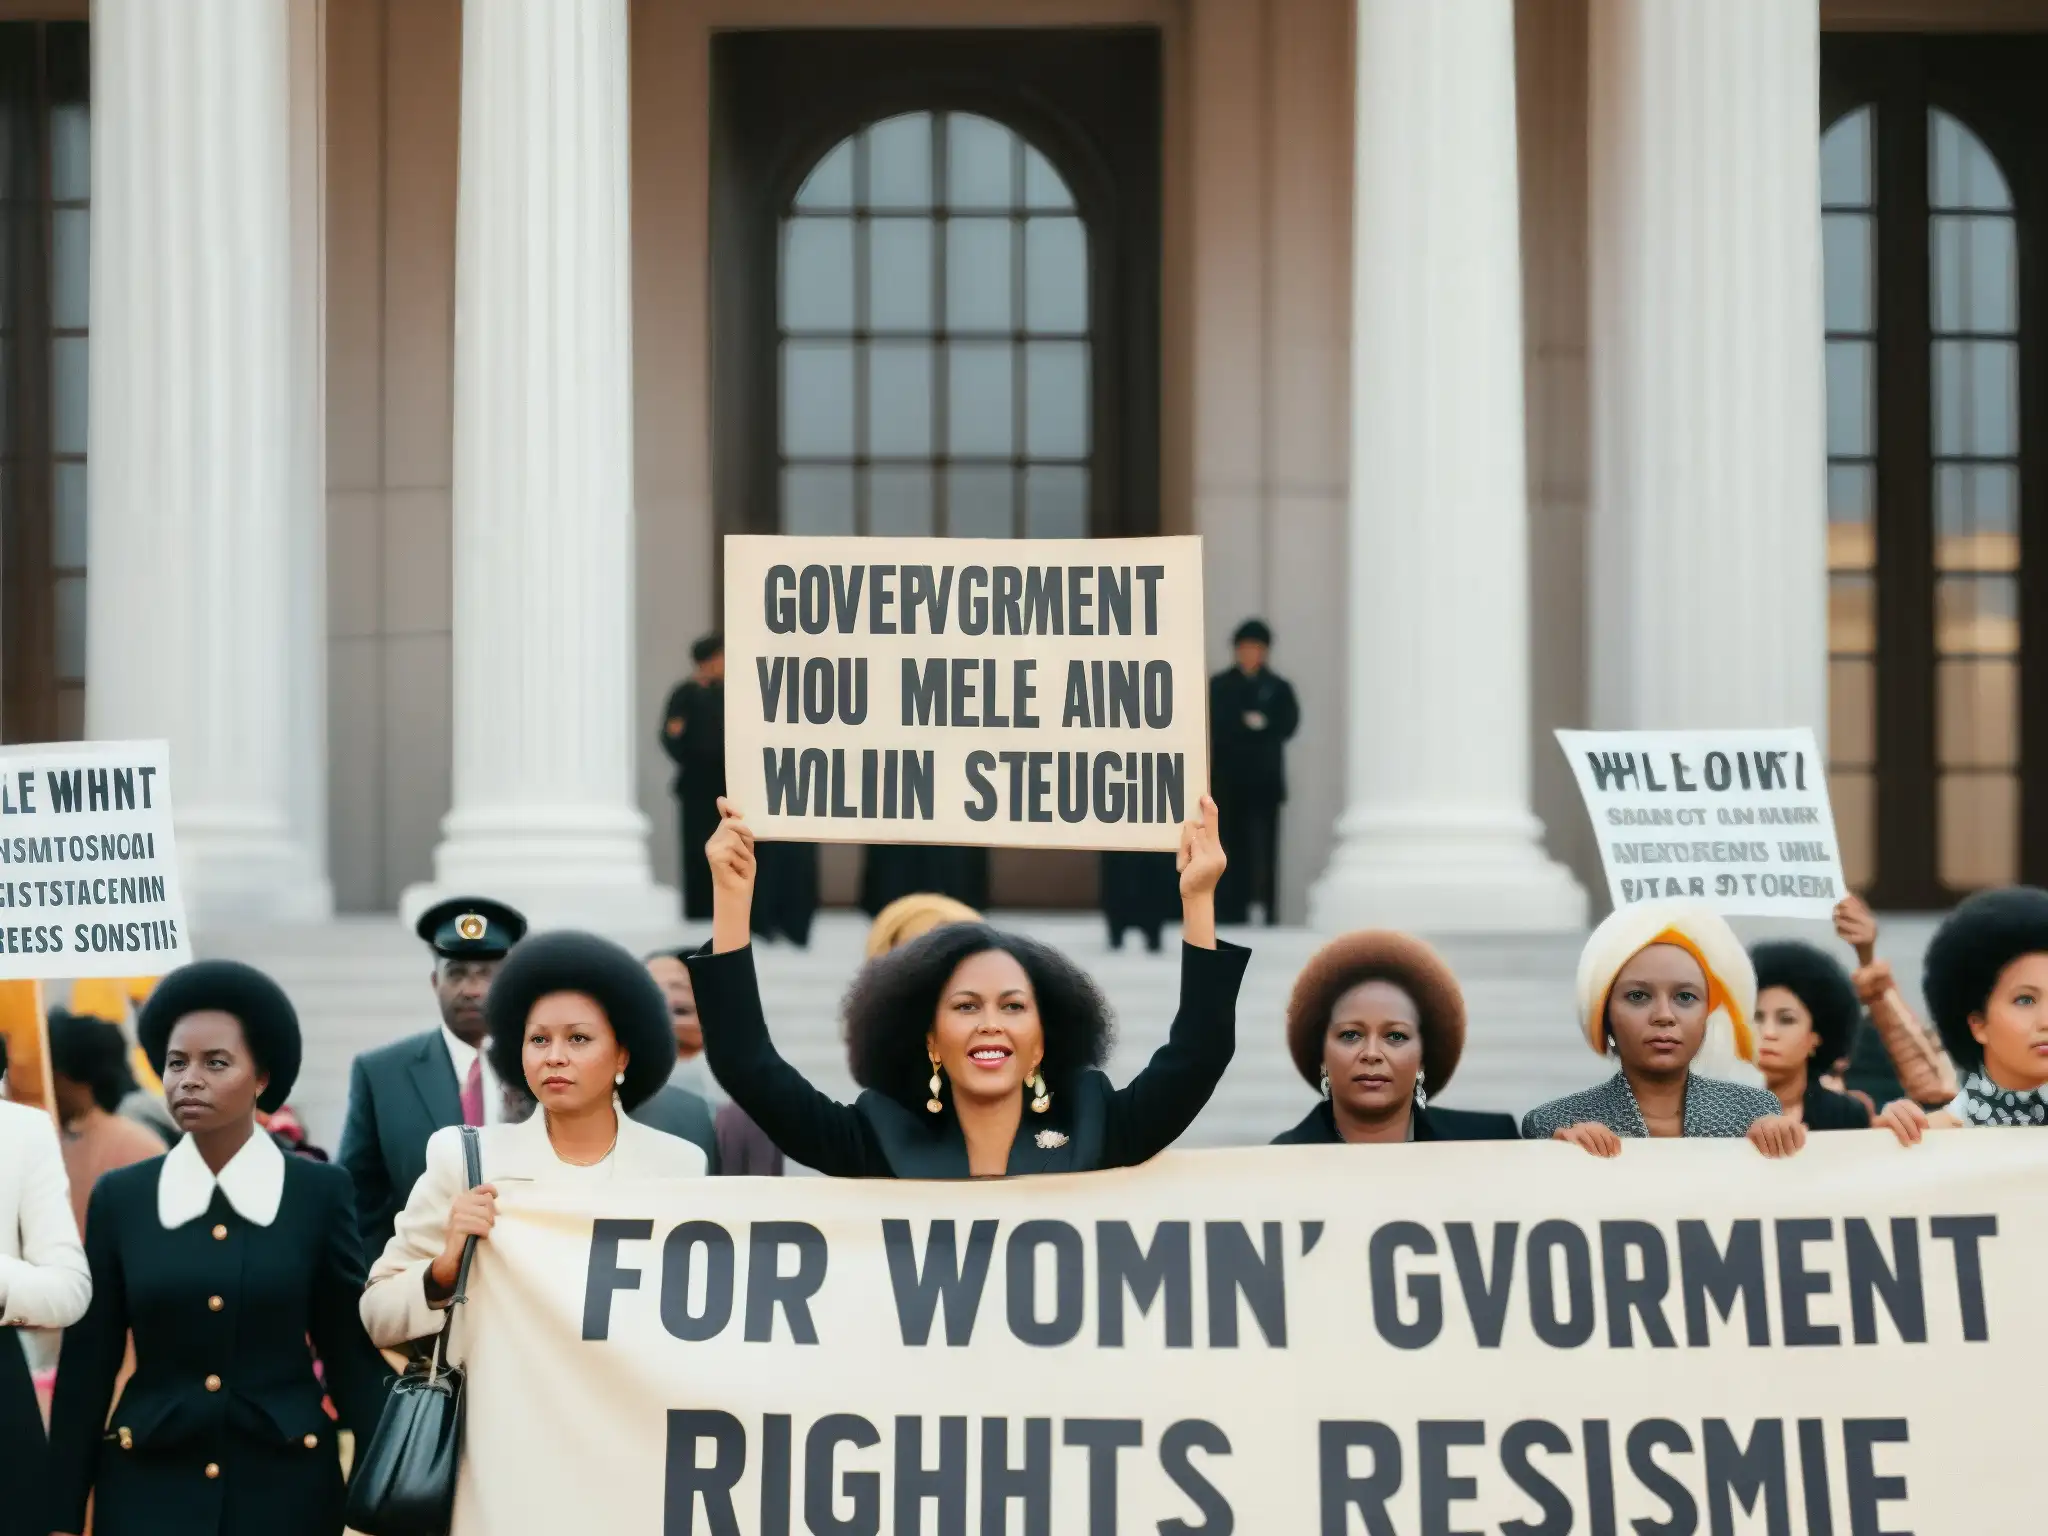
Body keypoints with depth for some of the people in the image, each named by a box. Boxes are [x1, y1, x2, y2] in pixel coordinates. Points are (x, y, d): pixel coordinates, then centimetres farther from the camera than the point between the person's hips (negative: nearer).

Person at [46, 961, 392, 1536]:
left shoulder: (320, 1192, -1)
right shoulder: (120, 1197, 2)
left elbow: (349, 1349, 2)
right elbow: (87, 1365, 4)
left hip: (285, 1481, -1)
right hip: (148, 1485, 1)